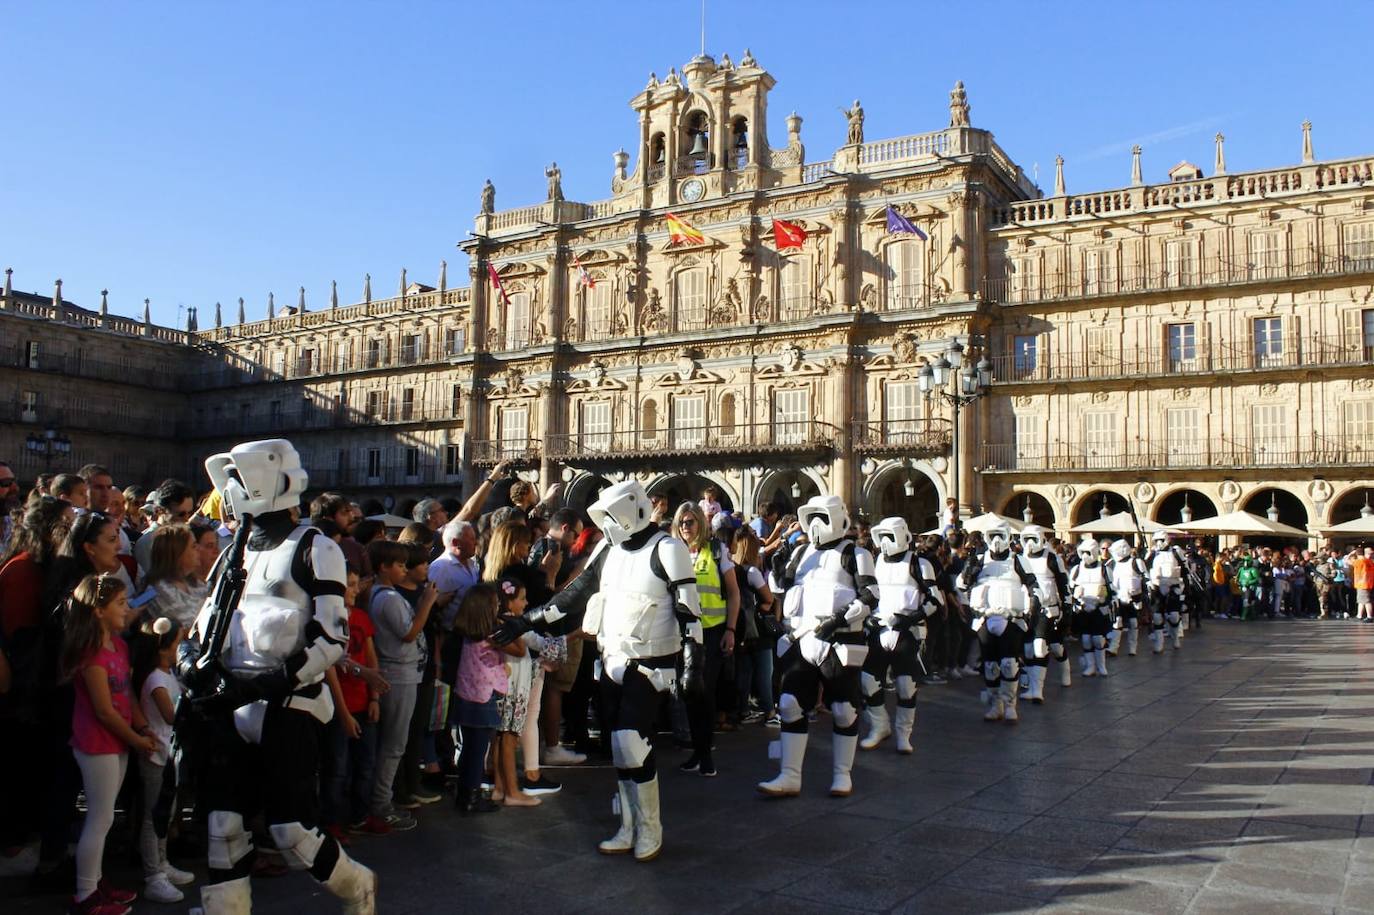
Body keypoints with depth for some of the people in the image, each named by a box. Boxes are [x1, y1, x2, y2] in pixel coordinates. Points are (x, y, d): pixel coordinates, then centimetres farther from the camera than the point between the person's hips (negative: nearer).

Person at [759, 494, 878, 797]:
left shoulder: (854, 554, -2)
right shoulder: (801, 553, 14)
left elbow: (870, 598, -9)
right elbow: (785, 591, 22)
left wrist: (842, 619, -20)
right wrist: (780, 572, 2)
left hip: (839, 642, -5)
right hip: (801, 640, 5)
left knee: (844, 709, 3)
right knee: (791, 705, 1)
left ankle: (842, 775, 18)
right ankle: (790, 776, 7)